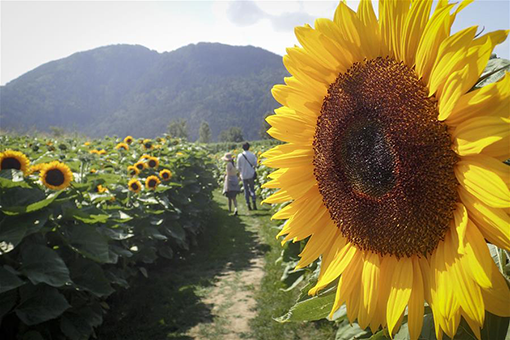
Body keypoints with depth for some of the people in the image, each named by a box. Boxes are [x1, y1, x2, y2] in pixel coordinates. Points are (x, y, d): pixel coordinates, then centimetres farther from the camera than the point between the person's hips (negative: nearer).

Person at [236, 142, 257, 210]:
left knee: (246, 190, 8)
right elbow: (255, 164, -2)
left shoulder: (240, 156, -7)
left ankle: (248, 205, 9)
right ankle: (254, 202, -5)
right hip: (251, 174, 0)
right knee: (252, 189, 13)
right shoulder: (252, 155, -5)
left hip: (243, 175, 0)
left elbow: (238, 167, -2)